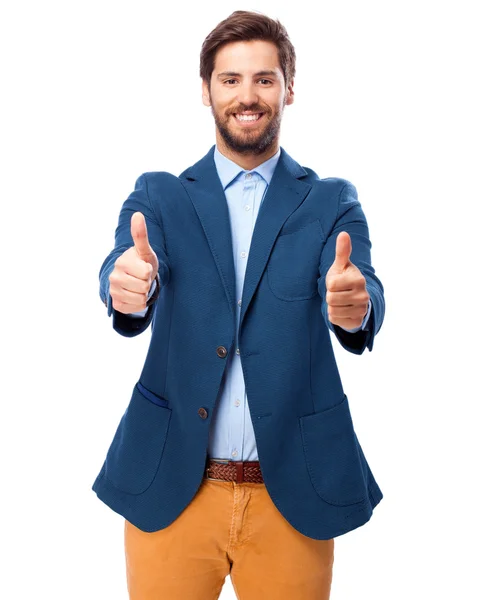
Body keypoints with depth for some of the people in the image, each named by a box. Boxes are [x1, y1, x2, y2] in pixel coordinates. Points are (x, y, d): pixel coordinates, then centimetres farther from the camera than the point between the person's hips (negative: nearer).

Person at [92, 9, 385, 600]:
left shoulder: (332, 202, 3)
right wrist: (126, 287, -38)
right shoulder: (159, 195, 4)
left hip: (291, 496, 0)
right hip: (170, 489, 0)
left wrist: (354, 306, -37)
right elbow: (129, 271, -14)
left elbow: (362, 298, -13)